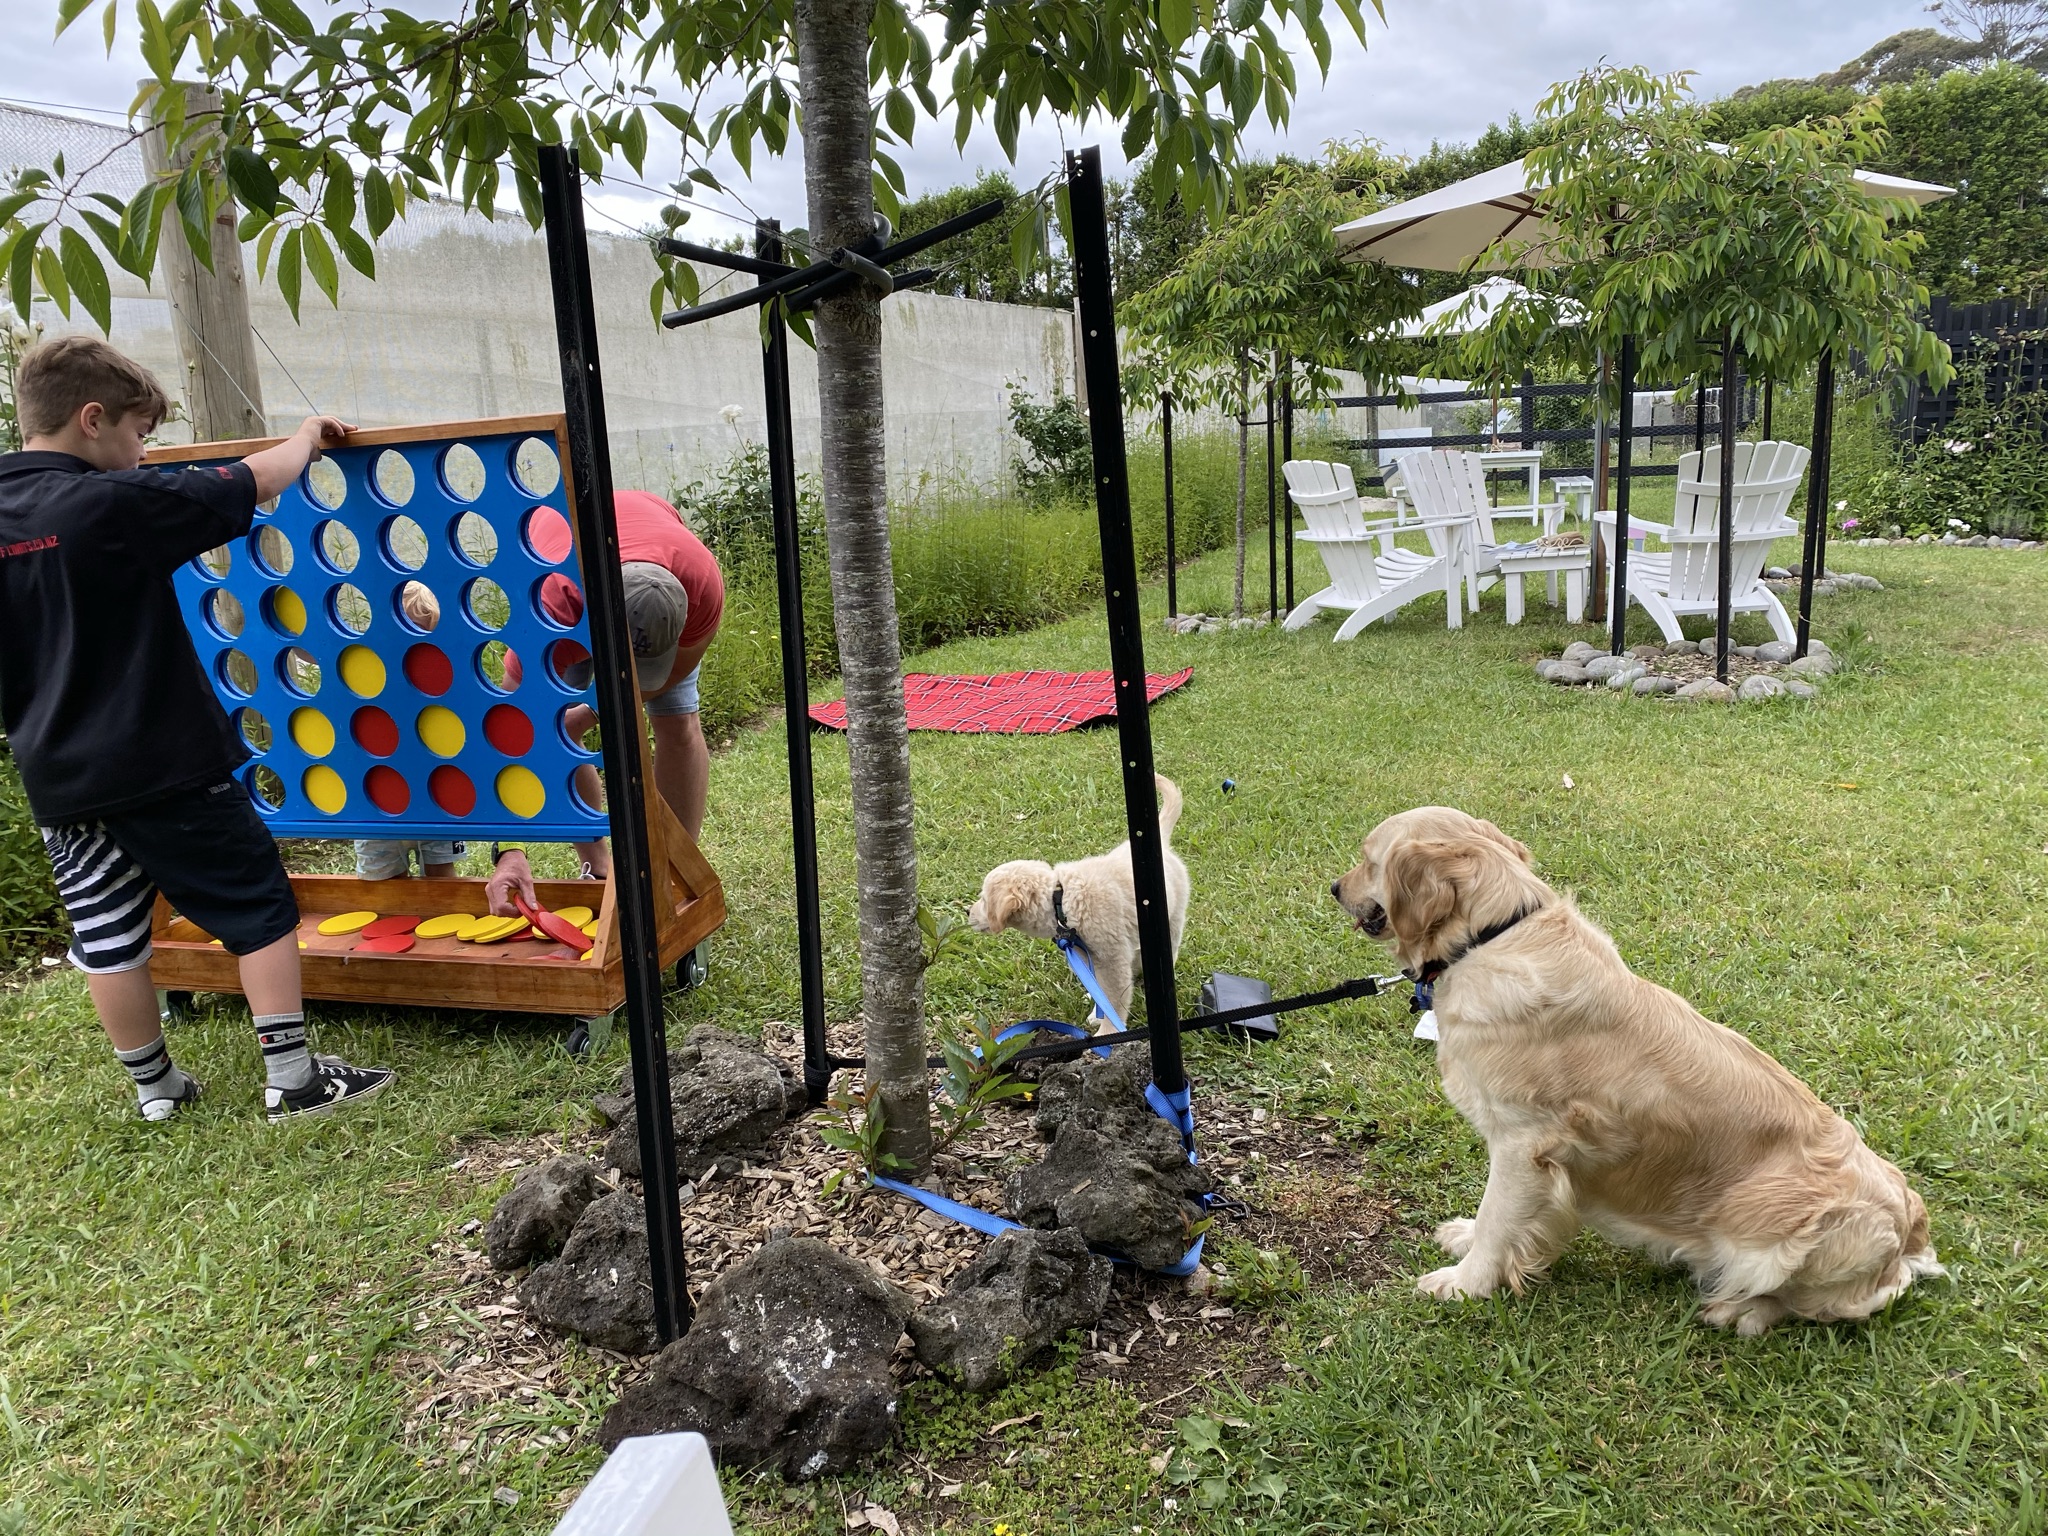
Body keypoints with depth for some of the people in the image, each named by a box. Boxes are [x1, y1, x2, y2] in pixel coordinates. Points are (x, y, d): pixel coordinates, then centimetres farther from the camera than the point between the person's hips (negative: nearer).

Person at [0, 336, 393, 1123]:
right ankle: (292, 1077, 6)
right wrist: (305, 437, 11)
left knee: (107, 935, 14)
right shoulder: (115, 503, -16)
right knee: (259, 909, 4)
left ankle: (154, 1088, 27)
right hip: (164, 764, -7)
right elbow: (253, 483, -8)